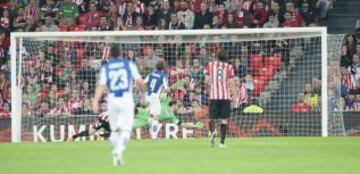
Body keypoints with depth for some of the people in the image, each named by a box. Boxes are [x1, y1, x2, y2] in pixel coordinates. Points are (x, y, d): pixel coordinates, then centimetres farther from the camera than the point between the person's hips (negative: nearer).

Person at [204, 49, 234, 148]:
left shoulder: (210, 65, 7)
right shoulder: (229, 67, 4)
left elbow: (207, 80, 6)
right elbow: (231, 82, -2)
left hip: (214, 95, 0)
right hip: (225, 95, 0)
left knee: (212, 118, 6)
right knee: (224, 119, 6)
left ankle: (212, 131, -25)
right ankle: (222, 141, -1)